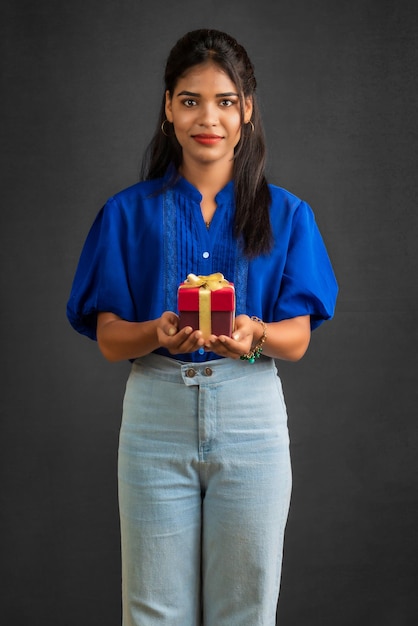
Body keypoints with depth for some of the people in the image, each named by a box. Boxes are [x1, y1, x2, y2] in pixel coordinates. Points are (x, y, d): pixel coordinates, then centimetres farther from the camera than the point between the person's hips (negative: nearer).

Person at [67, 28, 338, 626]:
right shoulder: (128, 213, 3)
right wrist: (159, 333, -22)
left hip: (250, 418, 0)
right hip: (157, 414, 0)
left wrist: (254, 334, -22)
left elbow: (298, 341, 1)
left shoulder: (285, 214, 4)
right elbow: (109, 340, 0)